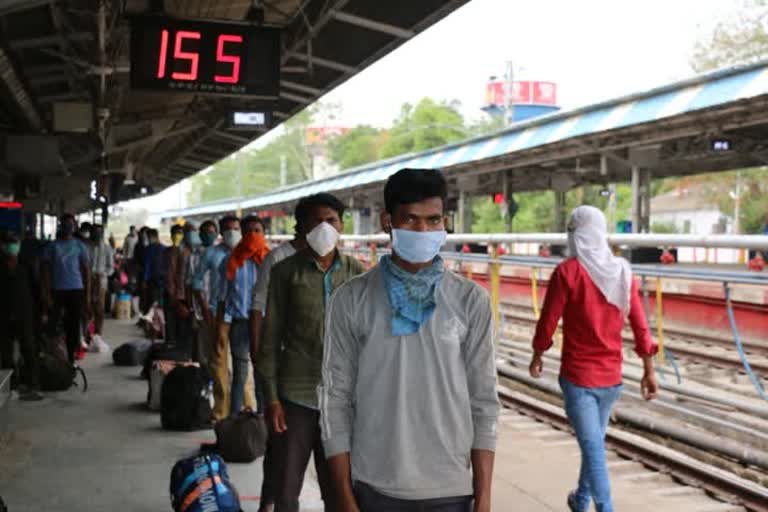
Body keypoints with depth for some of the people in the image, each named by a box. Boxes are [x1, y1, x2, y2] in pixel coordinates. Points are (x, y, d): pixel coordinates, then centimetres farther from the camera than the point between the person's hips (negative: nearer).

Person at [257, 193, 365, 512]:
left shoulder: (355, 273, 4)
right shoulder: (286, 271, -1)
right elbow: (270, 338, -1)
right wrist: (271, 396, -6)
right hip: (296, 395, -1)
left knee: (337, 486, 9)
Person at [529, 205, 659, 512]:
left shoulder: (567, 272, -14)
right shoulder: (622, 271, 0)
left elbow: (548, 321, -9)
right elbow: (640, 326, 1)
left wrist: (537, 356, 7)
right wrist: (649, 371, 8)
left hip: (578, 375, -5)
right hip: (612, 376, 6)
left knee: (594, 448, -2)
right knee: (594, 441, 23)